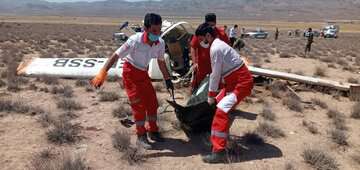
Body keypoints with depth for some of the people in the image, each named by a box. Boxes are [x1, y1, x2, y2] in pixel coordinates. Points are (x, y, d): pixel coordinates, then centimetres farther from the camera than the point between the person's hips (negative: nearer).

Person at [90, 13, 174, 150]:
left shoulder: (160, 43, -14)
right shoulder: (135, 41, -30)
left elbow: (161, 61, 3)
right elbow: (116, 56, -28)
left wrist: (167, 79, 10)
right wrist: (103, 73, -34)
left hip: (143, 73, 6)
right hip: (130, 72, -5)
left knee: (152, 102, 7)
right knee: (138, 105, -7)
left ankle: (152, 131, 26)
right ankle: (141, 137, 6)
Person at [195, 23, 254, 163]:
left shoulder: (215, 48, -18)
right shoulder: (218, 44, 14)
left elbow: (215, 74, -16)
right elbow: (218, 72, 18)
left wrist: (210, 95, -6)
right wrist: (214, 95, 21)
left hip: (242, 82, -11)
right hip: (235, 81, 11)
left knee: (221, 111, -20)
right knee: (219, 102, 25)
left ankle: (219, 152, -23)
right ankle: (222, 133, 43)